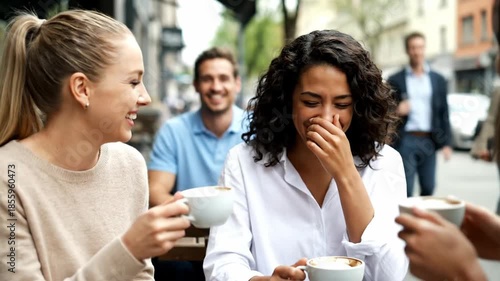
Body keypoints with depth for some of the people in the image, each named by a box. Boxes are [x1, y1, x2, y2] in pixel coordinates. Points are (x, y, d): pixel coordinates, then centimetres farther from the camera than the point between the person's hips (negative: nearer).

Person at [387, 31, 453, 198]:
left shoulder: (438, 80, 11)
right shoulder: (395, 81, 4)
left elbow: (444, 113, 10)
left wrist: (446, 143, 3)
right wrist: (397, 111, -17)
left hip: (429, 141, 3)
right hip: (405, 141, -3)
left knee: (428, 188, 6)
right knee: (405, 189, -4)